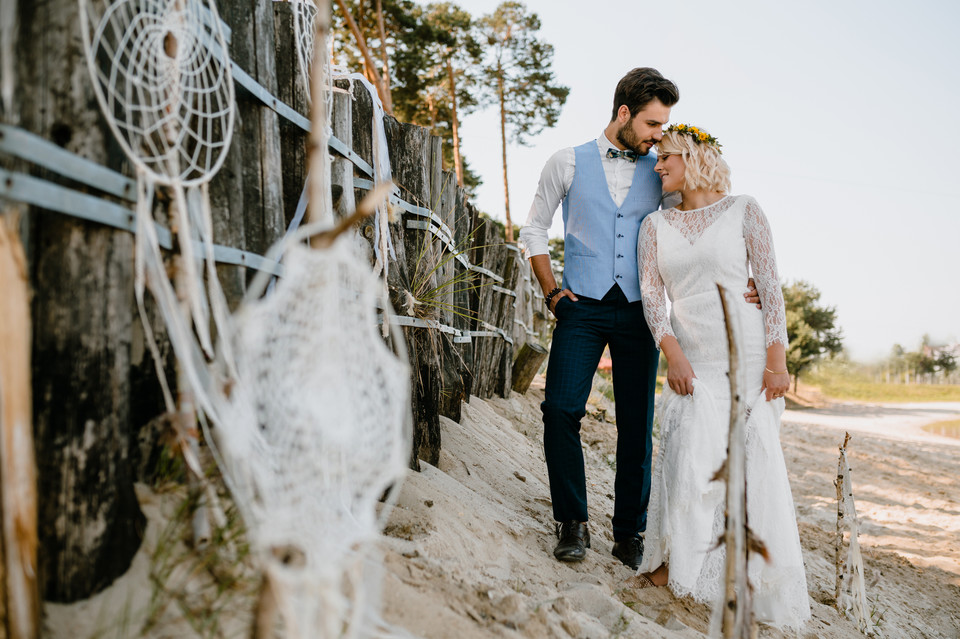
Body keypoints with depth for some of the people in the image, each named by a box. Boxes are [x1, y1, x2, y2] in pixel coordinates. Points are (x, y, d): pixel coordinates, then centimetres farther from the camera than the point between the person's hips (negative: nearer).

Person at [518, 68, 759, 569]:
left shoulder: (660, 173, 10)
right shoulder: (568, 163, 6)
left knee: (637, 425, 2)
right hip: (582, 307, -2)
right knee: (560, 408, -14)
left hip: (637, 312, 2)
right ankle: (573, 523, 2)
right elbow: (534, 229, 11)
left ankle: (628, 534, 15)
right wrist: (552, 292, 1)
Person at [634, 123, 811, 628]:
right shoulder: (655, 226, 10)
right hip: (690, 358, 2)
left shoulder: (742, 210, 1)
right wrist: (672, 353, -11)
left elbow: (769, 284, -3)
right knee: (691, 458, -9)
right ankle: (677, 562, 8)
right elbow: (651, 294, 3)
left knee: (750, 460, -2)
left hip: (746, 353, -2)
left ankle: (763, 584, 12)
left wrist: (777, 357, -10)